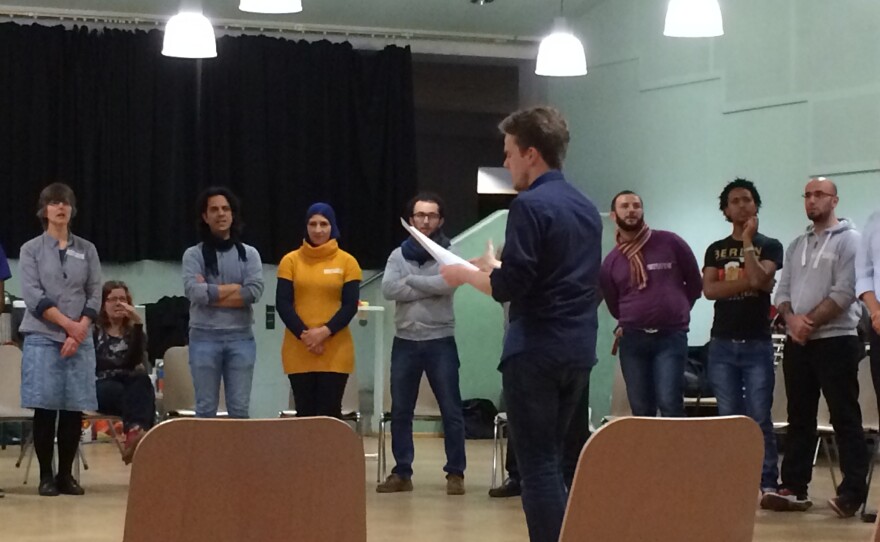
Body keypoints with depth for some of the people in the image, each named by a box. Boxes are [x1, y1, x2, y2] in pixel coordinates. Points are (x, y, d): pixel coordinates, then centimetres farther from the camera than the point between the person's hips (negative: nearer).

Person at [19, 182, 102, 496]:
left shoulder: (87, 250, 11)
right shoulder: (31, 249, 5)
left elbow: (95, 296, 6)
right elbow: (33, 296, -5)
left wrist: (80, 331, -9)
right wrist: (68, 324, -12)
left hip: (80, 339, 2)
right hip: (42, 338, -2)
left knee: (74, 410, 0)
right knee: (45, 408, -5)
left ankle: (66, 475, 9)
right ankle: (46, 476, 3)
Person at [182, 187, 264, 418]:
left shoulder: (249, 254, 8)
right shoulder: (194, 254, 3)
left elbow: (254, 292, -7)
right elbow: (194, 292, -13)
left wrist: (211, 293, -9)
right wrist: (234, 288, -6)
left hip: (241, 338, 1)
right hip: (204, 338, -1)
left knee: (240, 408, 3)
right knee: (206, 408, 3)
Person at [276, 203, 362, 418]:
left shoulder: (347, 262, 4)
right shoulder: (290, 260, 5)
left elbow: (350, 305, -1)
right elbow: (282, 303, 0)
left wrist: (325, 332, -15)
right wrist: (304, 334, -12)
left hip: (335, 352, -1)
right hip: (298, 351, 1)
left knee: (330, 414, -2)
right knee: (305, 413, 4)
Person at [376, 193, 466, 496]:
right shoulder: (398, 255, 8)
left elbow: (448, 283, -20)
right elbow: (388, 289, -9)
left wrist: (410, 280, -11)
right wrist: (429, 288, -12)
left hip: (440, 342, -3)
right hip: (405, 342, 3)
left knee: (451, 411, -1)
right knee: (400, 412, 6)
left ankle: (455, 473, 5)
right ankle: (402, 473, 14)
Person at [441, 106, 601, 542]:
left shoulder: (530, 205, -12)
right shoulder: (587, 208, 14)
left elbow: (510, 287, -17)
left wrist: (466, 275, 0)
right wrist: (497, 269, 23)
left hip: (536, 351, -8)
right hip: (579, 350, 8)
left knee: (537, 464, -5)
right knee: (552, 459, 15)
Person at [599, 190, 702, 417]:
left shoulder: (670, 243, -1)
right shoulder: (611, 261, 6)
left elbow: (695, 284, 8)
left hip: (671, 336, -3)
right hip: (632, 340, 3)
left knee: (669, 405, -15)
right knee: (641, 411, 4)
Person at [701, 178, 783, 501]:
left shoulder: (769, 246, 5)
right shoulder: (715, 250, 13)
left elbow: (761, 280, -14)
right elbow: (709, 290, -2)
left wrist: (747, 241, -8)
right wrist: (747, 283, -11)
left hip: (757, 344, -3)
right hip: (722, 344, 3)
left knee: (759, 418, -6)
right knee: (729, 418, 4)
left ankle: (767, 482, -5)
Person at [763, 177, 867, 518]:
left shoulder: (848, 240, -3)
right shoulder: (796, 246, 17)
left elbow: (845, 292, -13)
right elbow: (782, 291, 13)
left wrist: (810, 322, -13)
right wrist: (791, 319, -8)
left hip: (835, 340, -6)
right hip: (797, 343, 6)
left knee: (844, 418, -5)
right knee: (799, 419, 8)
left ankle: (853, 492, -5)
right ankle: (794, 489, 10)